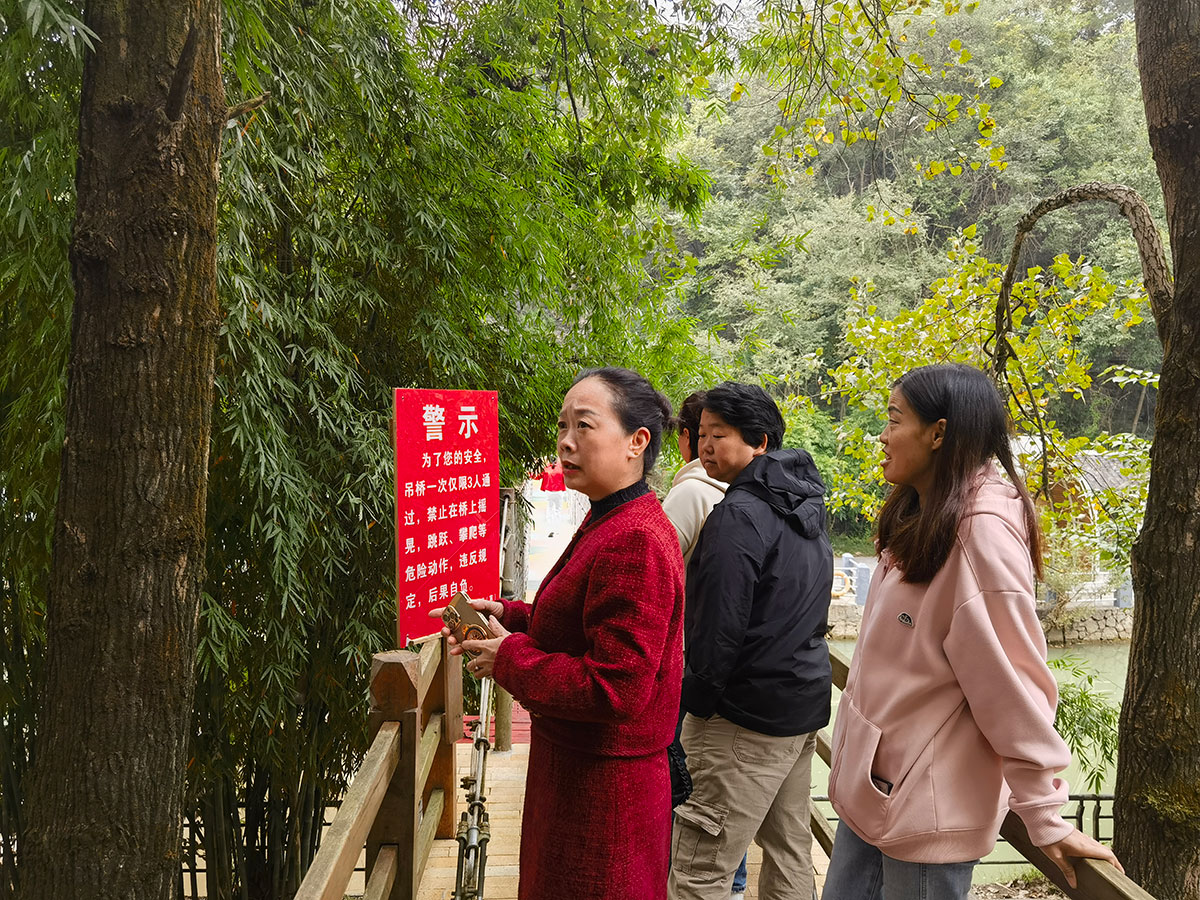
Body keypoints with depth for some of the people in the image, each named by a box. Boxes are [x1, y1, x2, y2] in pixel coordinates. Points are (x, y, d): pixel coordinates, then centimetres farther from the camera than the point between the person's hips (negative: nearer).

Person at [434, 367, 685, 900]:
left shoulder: (634, 542, -26)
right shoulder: (608, 522, 8)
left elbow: (615, 689, -30)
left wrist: (510, 658, -19)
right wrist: (508, 617, 4)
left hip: (603, 788, -10)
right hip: (573, 765, 10)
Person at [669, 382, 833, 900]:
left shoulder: (739, 513, -18)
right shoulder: (806, 507, 11)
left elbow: (718, 626, -21)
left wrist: (691, 698, -8)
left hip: (748, 717, -10)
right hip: (807, 701, 10)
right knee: (789, 848, 20)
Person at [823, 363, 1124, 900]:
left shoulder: (981, 528, -21)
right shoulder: (919, 521, 8)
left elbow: (1009, 679, -21)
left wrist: (1045, 818, -18)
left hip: (926, 806, -8)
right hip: (870, 786, 8)